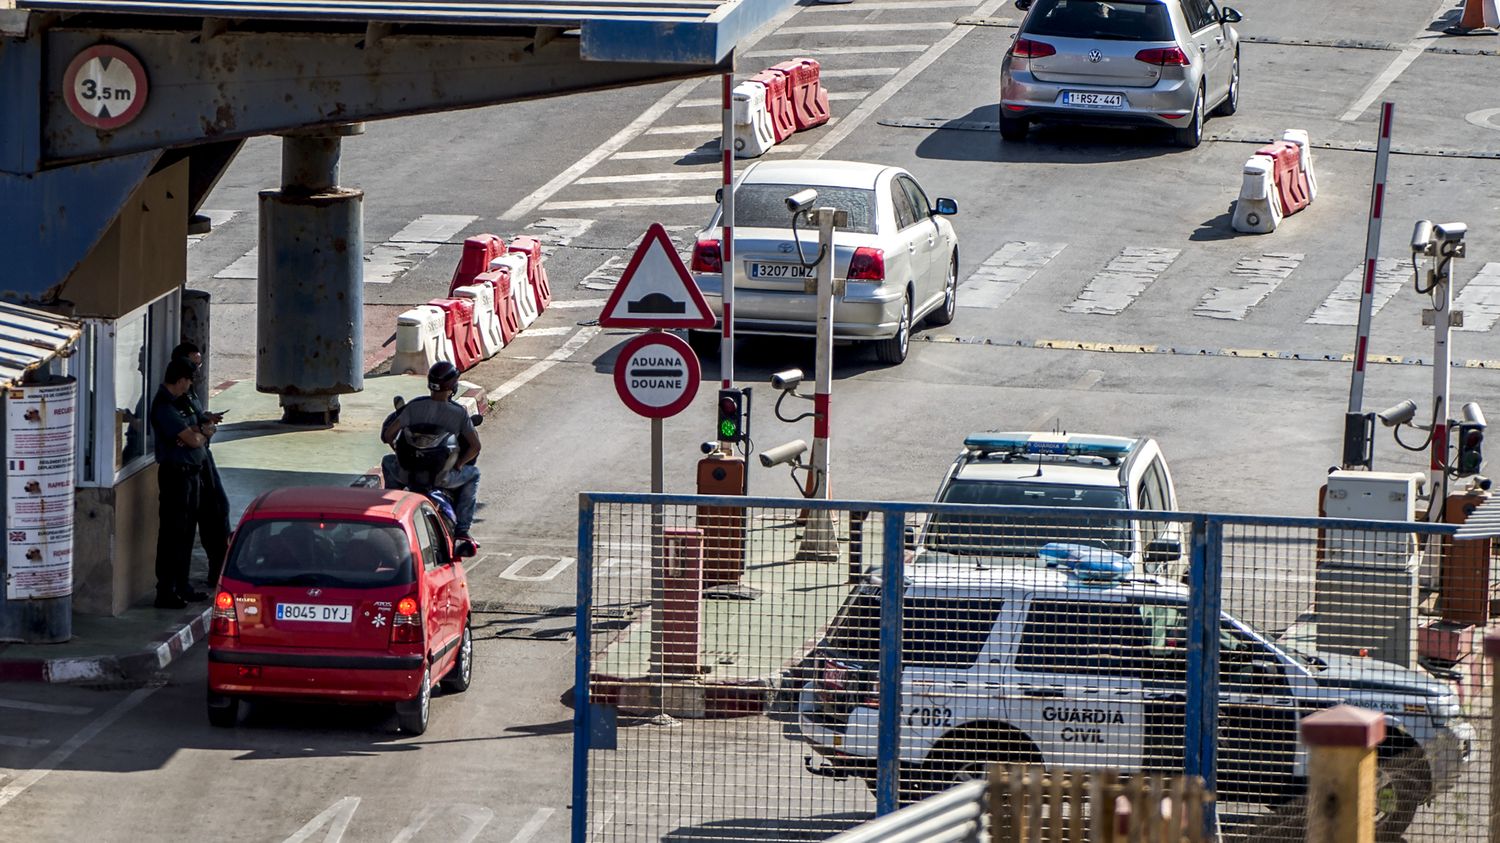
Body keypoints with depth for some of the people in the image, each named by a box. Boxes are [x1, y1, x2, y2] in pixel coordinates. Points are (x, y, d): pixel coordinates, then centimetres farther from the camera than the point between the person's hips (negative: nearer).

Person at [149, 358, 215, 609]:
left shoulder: (177, 402, 14)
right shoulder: (164, 407, -18)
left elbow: (196, 431, 15)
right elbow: (192, 440, -21)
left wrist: (201, 430, -8)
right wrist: (203, 433, 1)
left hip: (191, 473, 10)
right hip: (176, 474, -10)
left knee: (186, 533, 17)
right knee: (172, 534, -6)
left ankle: (181, 586, 26)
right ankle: (166, 592, -4)